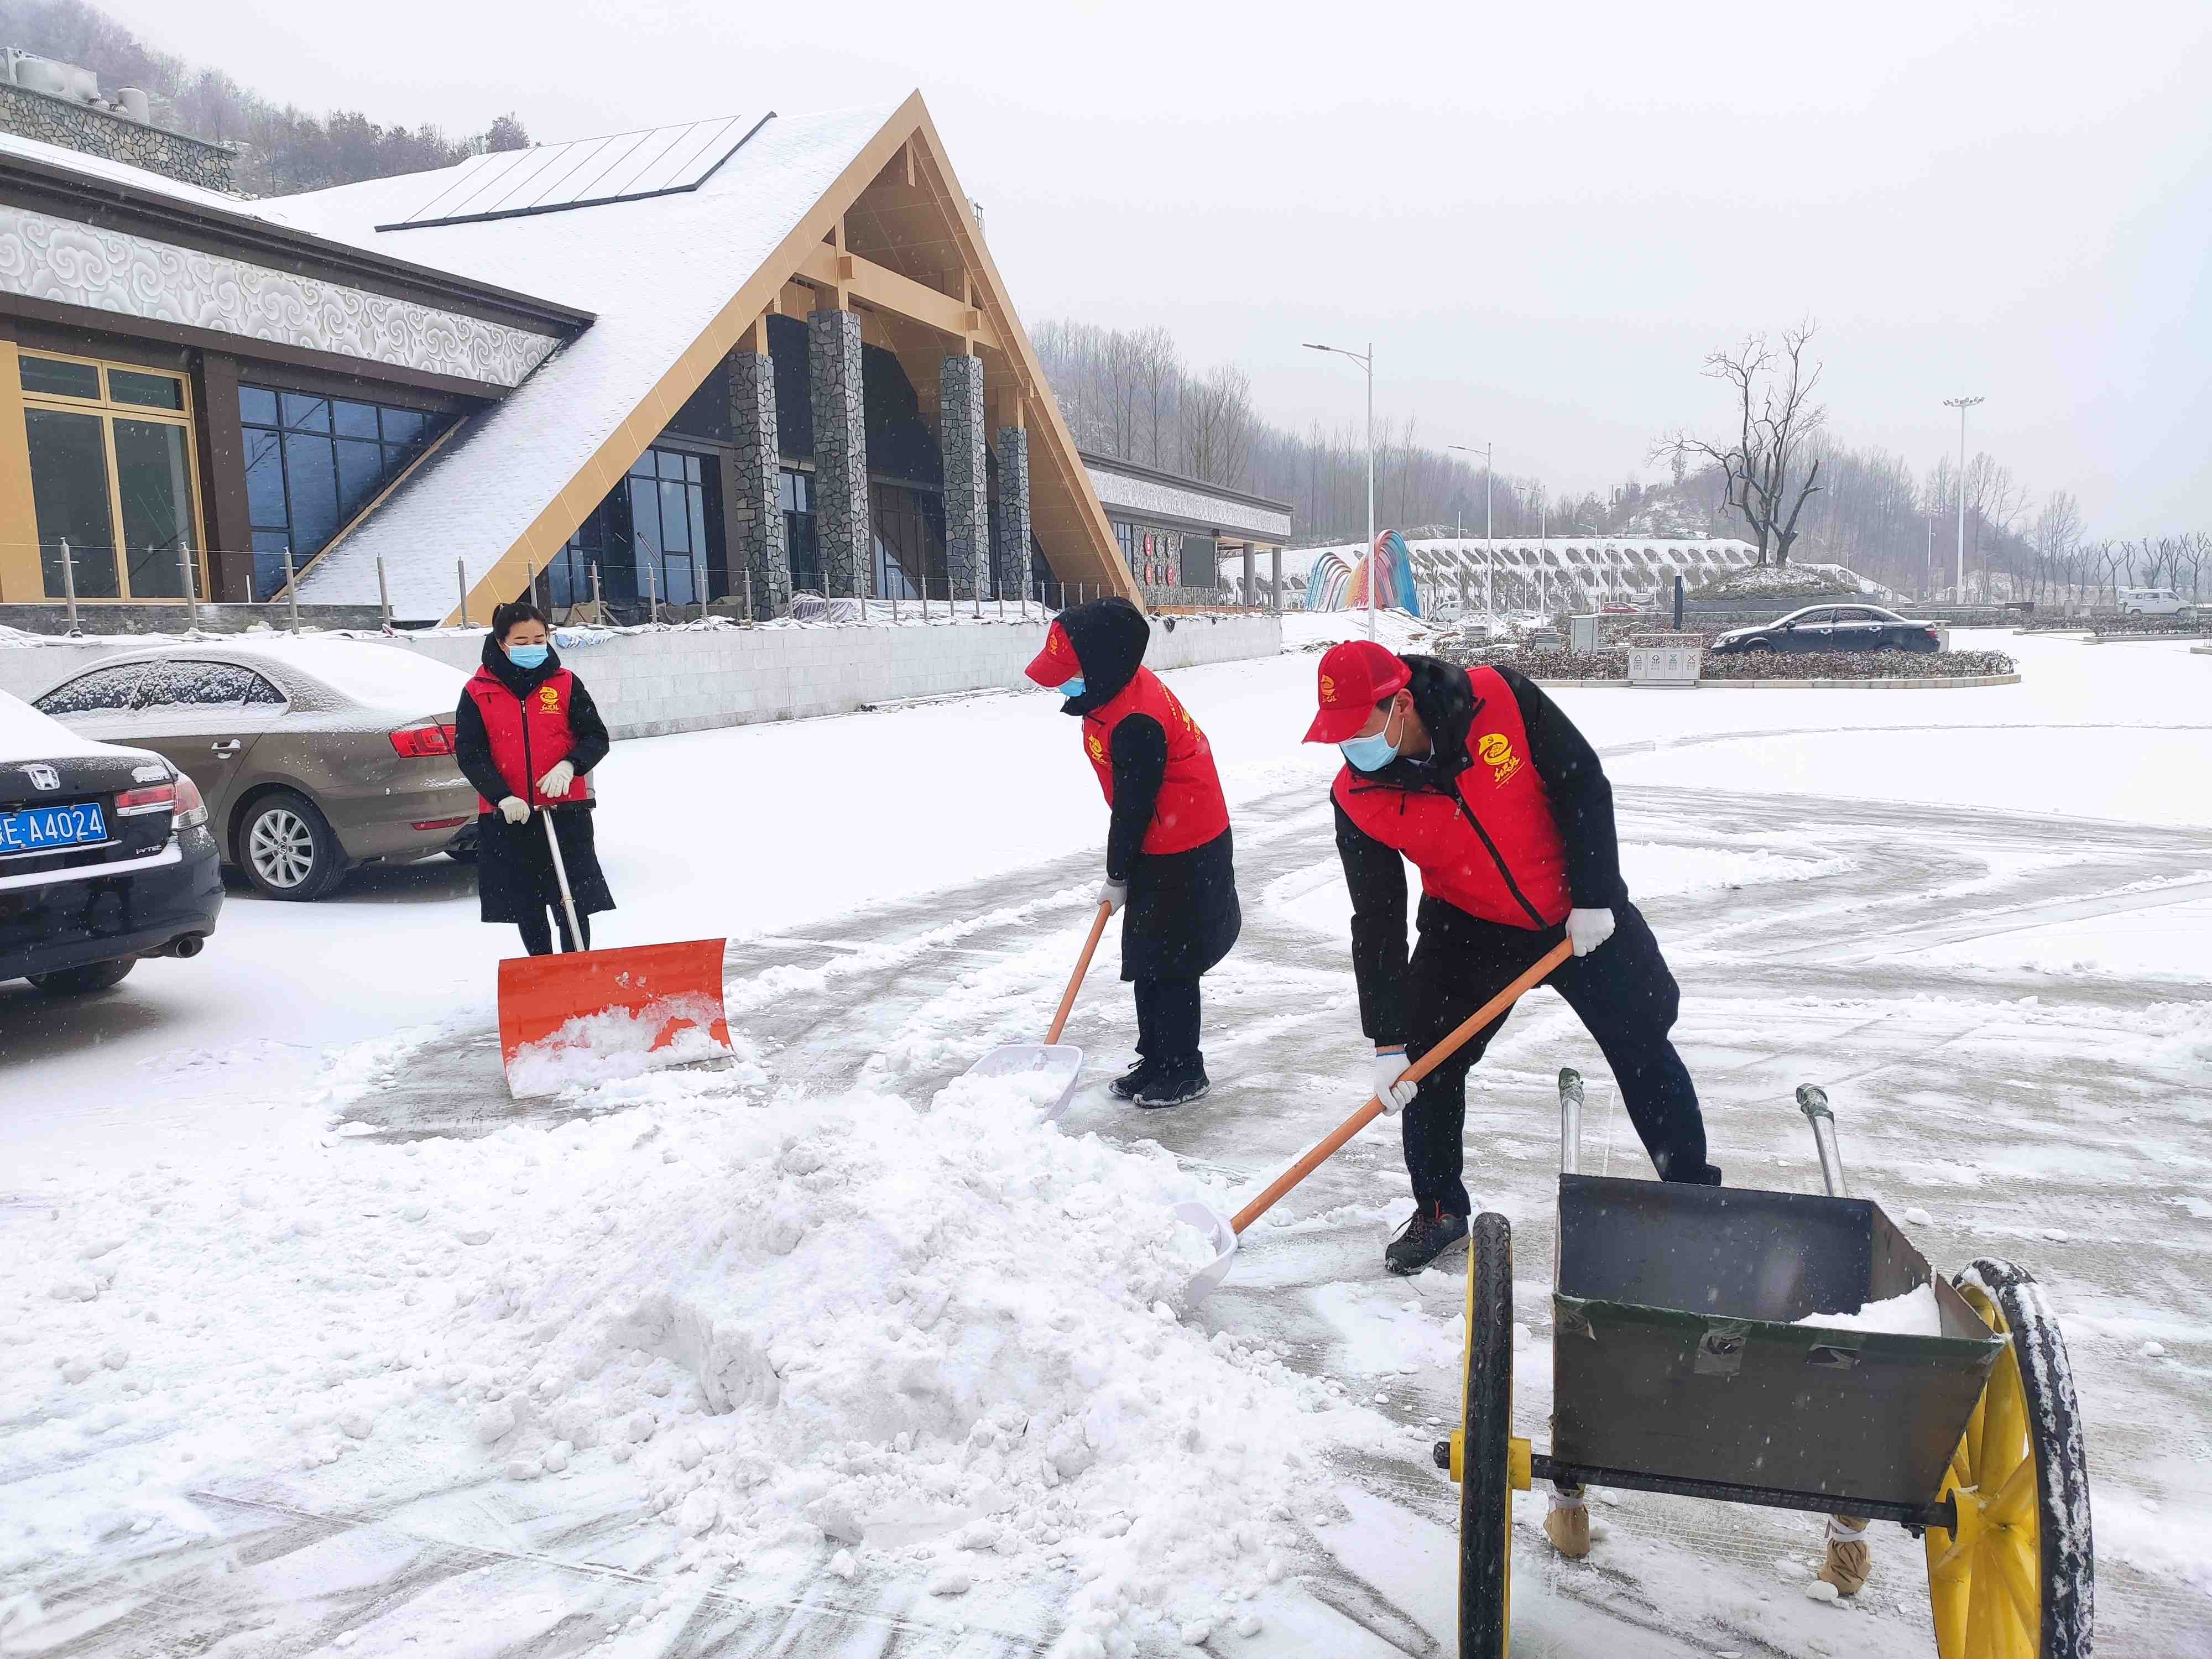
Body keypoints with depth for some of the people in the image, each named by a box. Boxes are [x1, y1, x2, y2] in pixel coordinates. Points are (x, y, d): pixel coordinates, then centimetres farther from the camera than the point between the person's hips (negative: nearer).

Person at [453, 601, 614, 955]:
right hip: (507, 817, 1)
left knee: (573, 904, -2)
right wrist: (502, 796, -17)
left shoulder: (566, 684, 2)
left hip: (565, 811, -1)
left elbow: (597, 738, 1)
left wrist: (569, 766, -19)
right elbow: (468, 751, -4)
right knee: (526, 907, 12)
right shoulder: (478, 692, 1)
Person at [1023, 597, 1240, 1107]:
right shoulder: (1118, 691, 3)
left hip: (1184, 854, -10)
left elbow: (1133, 807, -20)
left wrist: (1117, 876, -7)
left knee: (1167, 962, 0)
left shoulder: (1134, 721, -29)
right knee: (1144, 957, 17)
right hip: (1161, 844, 10)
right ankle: (1156, 1059, 30)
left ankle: (1183, 1071, 15)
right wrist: (1123, 867, 19)